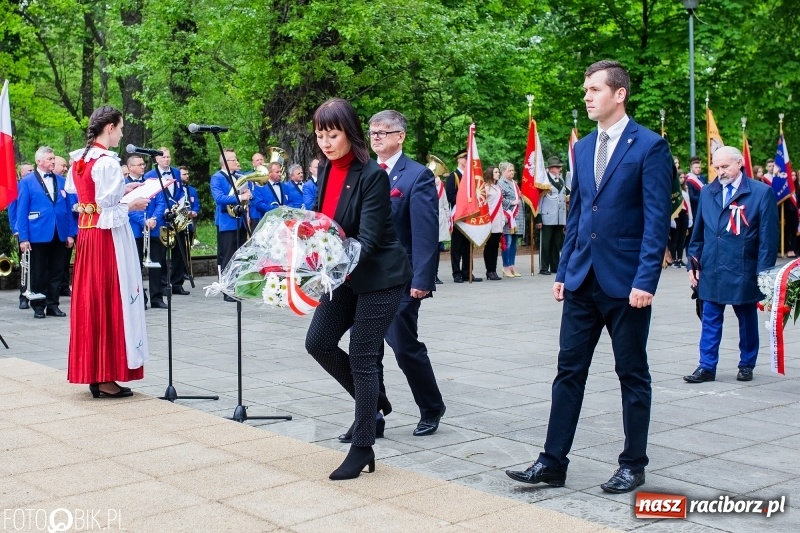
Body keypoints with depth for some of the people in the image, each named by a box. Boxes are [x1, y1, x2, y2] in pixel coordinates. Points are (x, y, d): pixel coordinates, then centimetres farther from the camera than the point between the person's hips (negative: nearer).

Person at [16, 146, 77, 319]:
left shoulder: (61, 181, 9)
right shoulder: (27, 181, -2)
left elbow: (68, 207, 10)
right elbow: (22, 211, -4)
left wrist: (71, 233, 4)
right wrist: (23, 237, -10)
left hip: (59, 234, 4)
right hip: (38, 234, -3)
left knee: (56, 271, 8)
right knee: (38, 272, 5)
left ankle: (53, 305, 17)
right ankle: (38, 306, 15)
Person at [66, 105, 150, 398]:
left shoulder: (79, 159, 9)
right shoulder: (108, 162, -17)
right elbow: (107, 211, -19)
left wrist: (121, 191, 17)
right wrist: (131, 206, -4)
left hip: (86, 235, 9)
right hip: (109, 237, -9)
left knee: (90, 301, 12)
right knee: (112, 301, -2)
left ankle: (92, 372, 19)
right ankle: (107, 376, 2)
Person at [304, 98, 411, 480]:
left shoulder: (373, 175, -19)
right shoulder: (326, 170, 3)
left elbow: (368, 238, -23)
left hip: (379, 278, -7)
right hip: (344, 276, 7)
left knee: (363, 358, -4)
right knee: (318, 342, 3)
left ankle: (362, 449, 8)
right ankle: (372, 399, 24)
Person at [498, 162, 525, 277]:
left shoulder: (514, 183, 19)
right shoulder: (501, 183, -7)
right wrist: (512, 202, -13)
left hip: (517, 217, 8)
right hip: (508, 217, -8)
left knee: (514, 243, 10)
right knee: (507, 243, -6)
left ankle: (512, 267, 15)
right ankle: (506, 268, 1)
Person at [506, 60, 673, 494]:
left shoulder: (649, 146, -8)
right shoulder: (583, 148, 12)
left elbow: (657, 220, -12)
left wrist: (645, 280, -19)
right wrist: (563, 271, 12)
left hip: (626, 281, -6)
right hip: (582, 279, 6)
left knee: (632, 374, 7)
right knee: (569, 370, 6)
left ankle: (633, 465, 20)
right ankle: (553, 462, 12)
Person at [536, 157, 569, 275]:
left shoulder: (562, 181, 14)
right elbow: (538, 199, -9)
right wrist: (538, 218, -12)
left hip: (560, 218, 6)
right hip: (548, 218, -6)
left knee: (557, 244, 9)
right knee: (546, 243, -2)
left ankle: (555, 266, 16)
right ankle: (544, 268, 2)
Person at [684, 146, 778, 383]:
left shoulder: (761, 192, -5)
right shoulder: (707, 192, 7)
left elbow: (768, 237, -6)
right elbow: (698, 232, 12)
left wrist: (763, 272, -9)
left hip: (743, 272, -3)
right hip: (711, 271, 3)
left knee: (747, 320, 11)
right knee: (710, 320, 5)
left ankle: (747, 365, 24)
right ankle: (707, 367, 10)